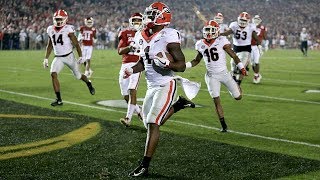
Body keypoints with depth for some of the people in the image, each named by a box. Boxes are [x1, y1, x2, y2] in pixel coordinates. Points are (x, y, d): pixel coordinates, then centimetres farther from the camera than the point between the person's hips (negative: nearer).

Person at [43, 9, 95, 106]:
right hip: (58, 58, 4)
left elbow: (76, 44, -8)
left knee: (77, 75, 9)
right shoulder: (51, 30, 3)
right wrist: (46, 58, 11)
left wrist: (80, 56, -10)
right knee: (53, 74, -17)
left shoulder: (68, 29, -13)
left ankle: (89, 83, 45)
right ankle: (59, 99, -13)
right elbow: (49, 46, 14)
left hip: (69, 56, -4)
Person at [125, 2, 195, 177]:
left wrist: (166, 63, -33)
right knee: (150, 123, 17)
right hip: (152, 86, 8)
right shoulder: (142, 36, 5)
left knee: (153, 123, -15)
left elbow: (182, 66, -15)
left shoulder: (168, 37, -16)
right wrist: (132, 70, -1)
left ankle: (145, 165, -9)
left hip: (166, 85, -8)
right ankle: (178, 104, 34)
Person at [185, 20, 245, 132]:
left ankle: (236, 85, 43)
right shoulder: (200, 45, 2)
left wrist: (241, 67, -10)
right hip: (211, 76, 2)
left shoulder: (221, 41, -10)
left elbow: (233, 55, -5)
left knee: (238, 97, 6)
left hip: (224, 73, -2)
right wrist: (184, 66, 1)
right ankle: (223, 125, 5)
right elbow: (196, 60, 15)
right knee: (216, 101, -6)